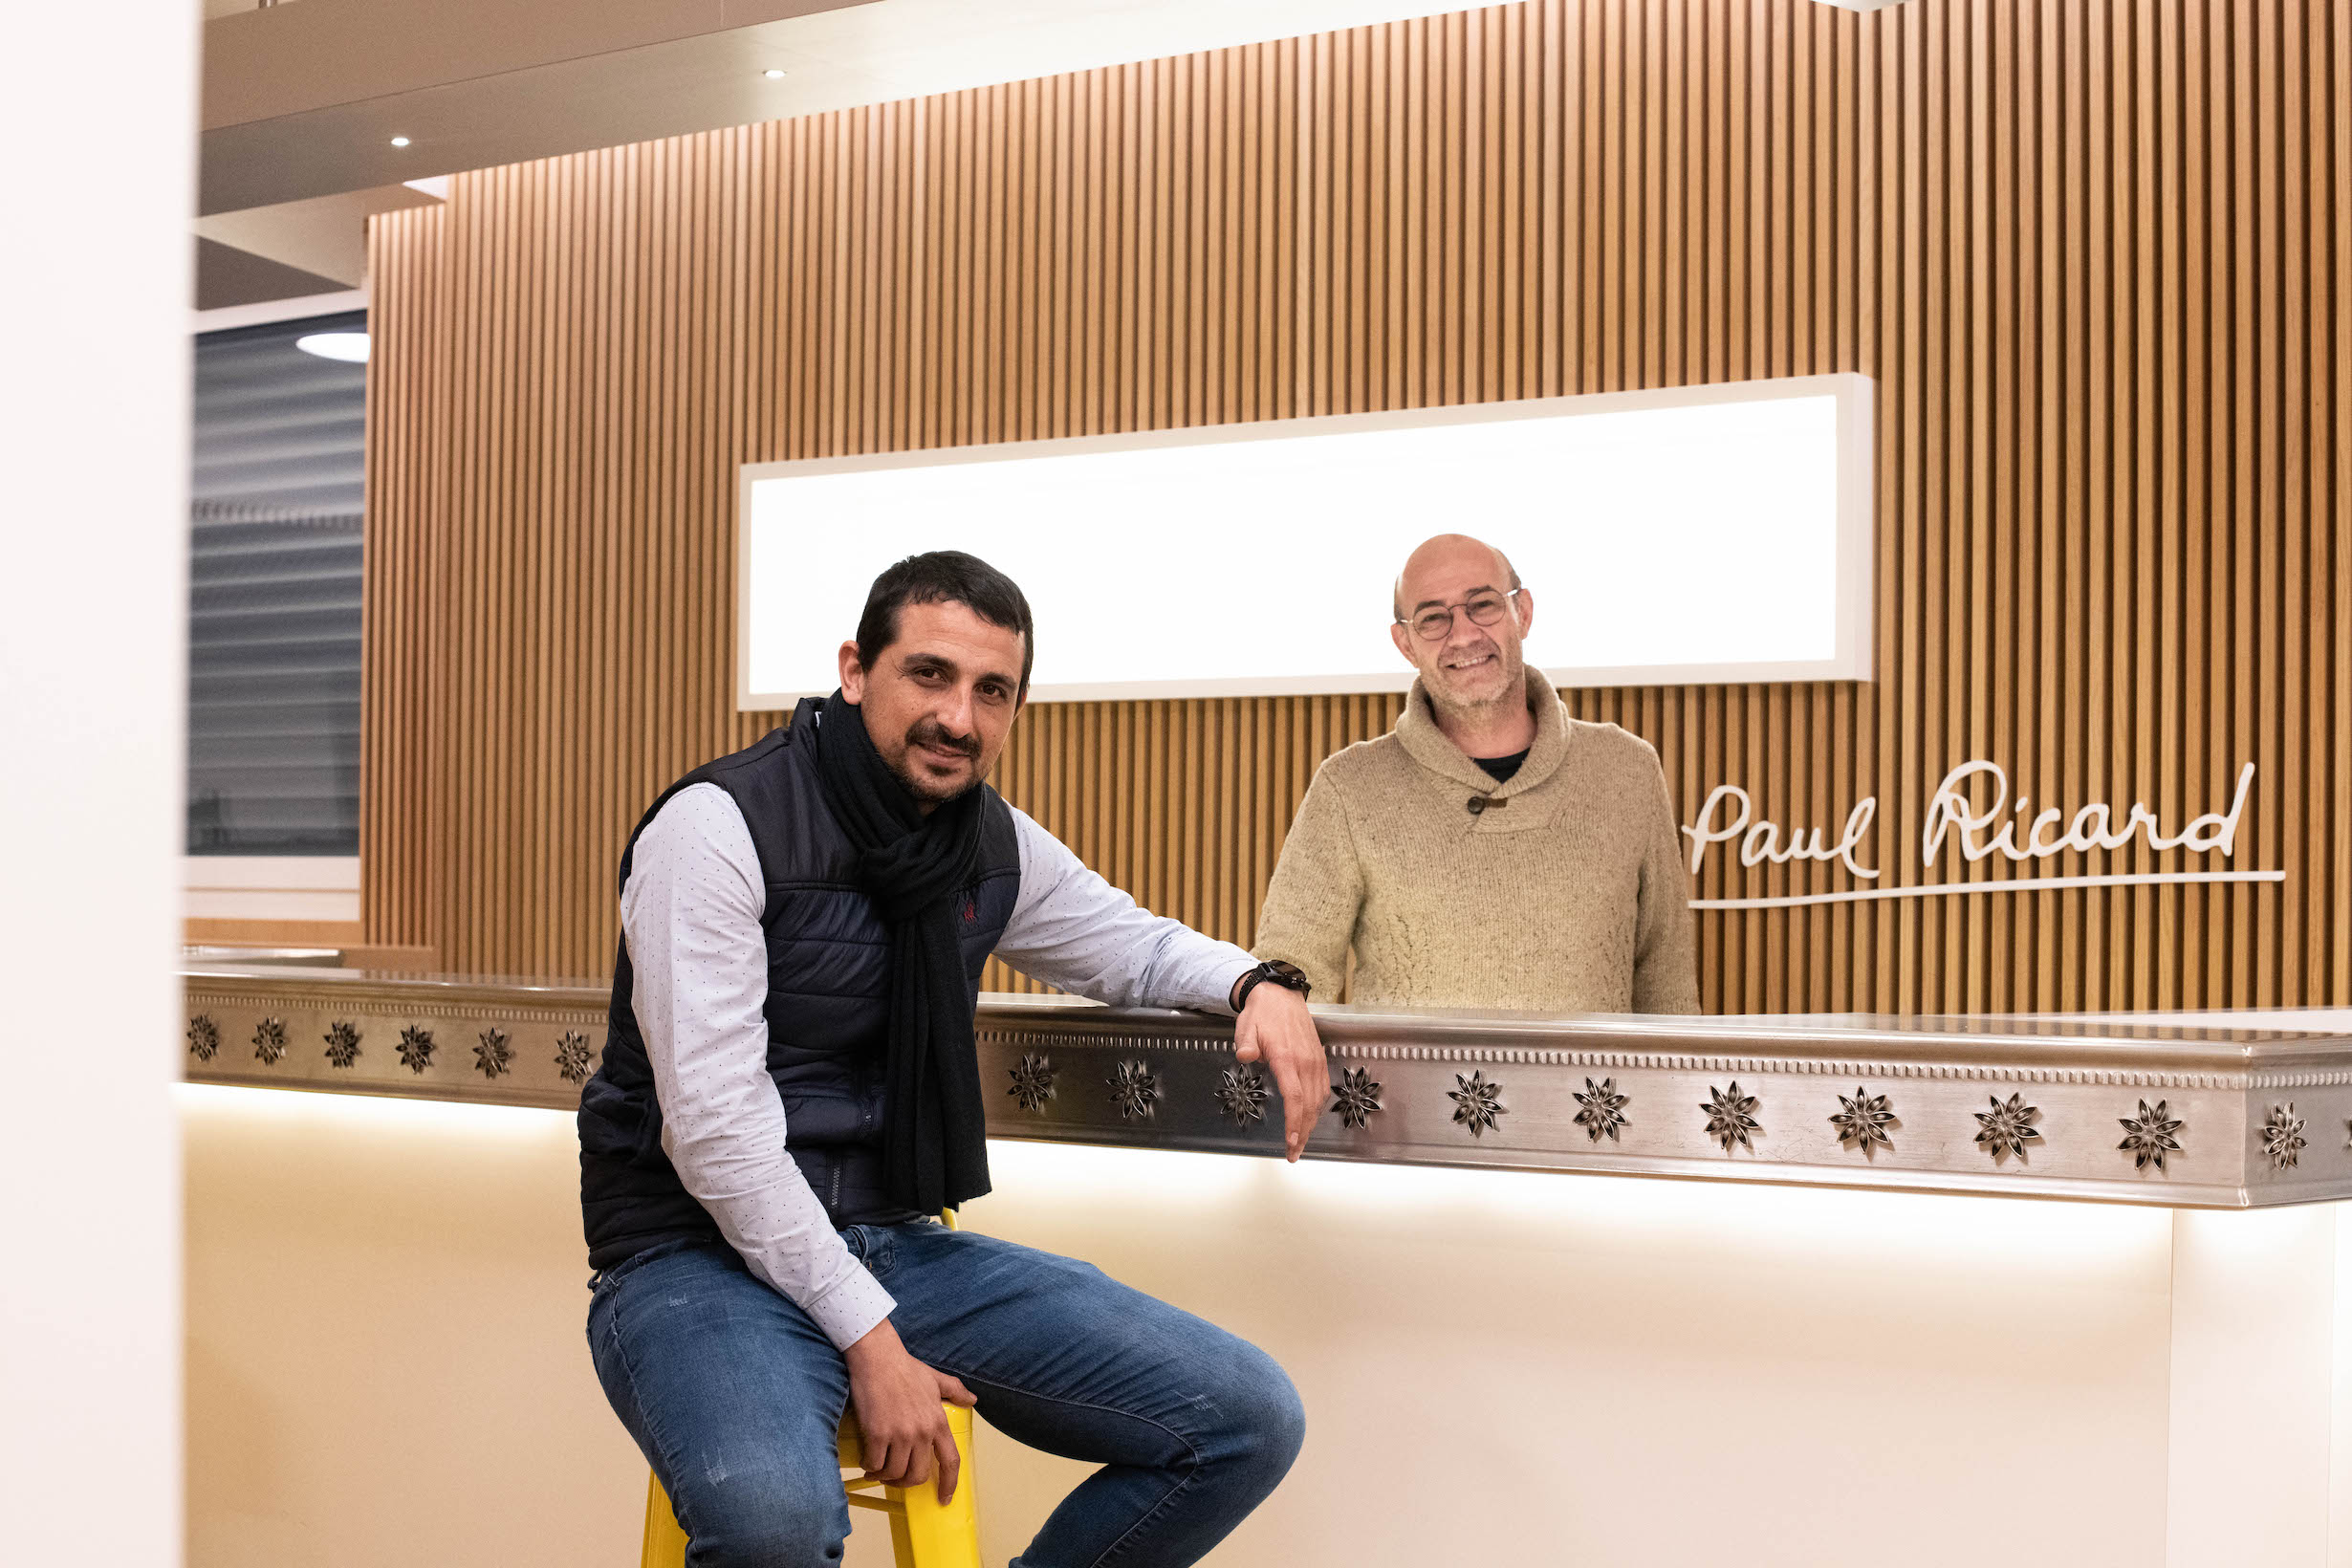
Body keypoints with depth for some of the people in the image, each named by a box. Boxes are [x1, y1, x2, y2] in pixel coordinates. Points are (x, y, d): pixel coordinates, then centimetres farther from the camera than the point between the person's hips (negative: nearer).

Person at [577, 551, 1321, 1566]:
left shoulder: (997, 846, 7)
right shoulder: (719, 826, -13)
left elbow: (1130, 944, 27)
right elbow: (715, 1129, -18)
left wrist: (1257, 983, 3)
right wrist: (867, 1337, -20)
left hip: (898, 1250, 7)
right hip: (704, 1258, -6)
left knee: (1249, 1422, -4)